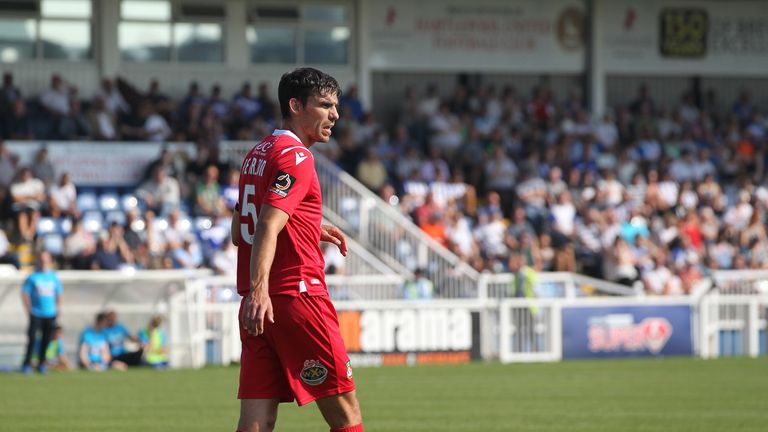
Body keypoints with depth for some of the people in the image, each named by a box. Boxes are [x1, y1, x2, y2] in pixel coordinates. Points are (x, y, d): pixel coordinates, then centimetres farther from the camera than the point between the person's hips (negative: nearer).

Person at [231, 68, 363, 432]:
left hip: (259, 307, 9)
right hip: (296, 296, -9)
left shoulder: (258, 155, 20)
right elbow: (268, 226, -22)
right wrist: (259, 289, -33)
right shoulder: (295, 156, -9)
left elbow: (240, 231, 27)